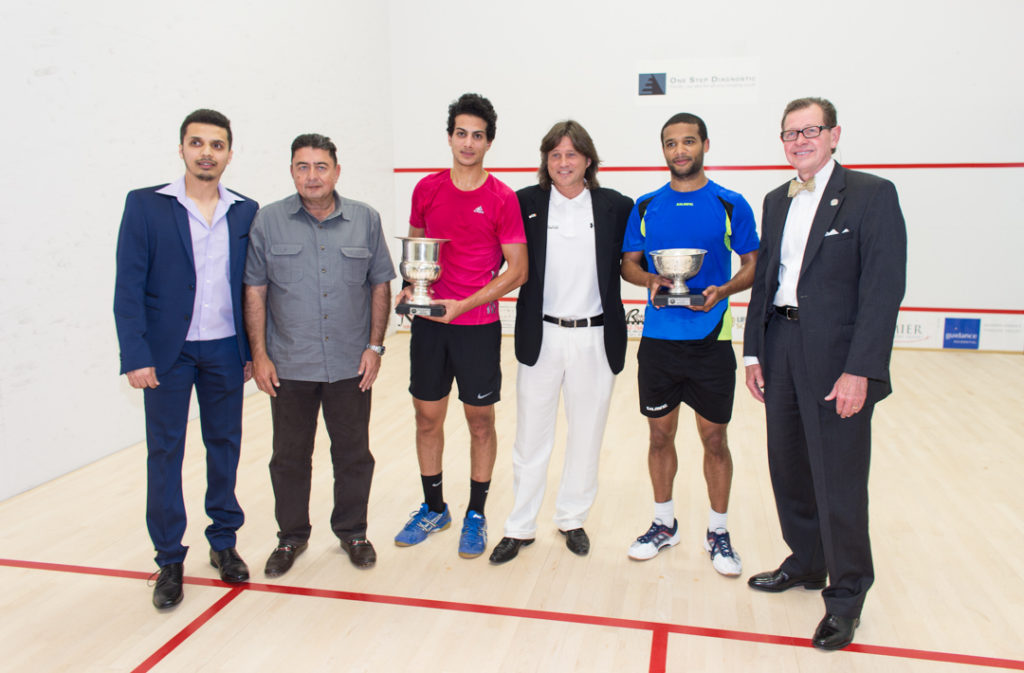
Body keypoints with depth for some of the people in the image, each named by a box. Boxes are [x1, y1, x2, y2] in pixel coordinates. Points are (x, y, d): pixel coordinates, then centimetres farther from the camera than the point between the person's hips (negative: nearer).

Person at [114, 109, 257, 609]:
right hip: (167, 352, -2)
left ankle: (224, 541, 27)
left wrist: (255, 349, 3)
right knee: (164, 452, 4)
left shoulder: (245, 212, 5)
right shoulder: (145, 206, -3)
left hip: (226, 350, 3)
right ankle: (169, 561, 17)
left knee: (225, 445, 11)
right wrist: (135, 356, -12)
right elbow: (129, 287, -6)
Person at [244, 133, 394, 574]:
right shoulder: (269, 221, -1)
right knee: (289, 456, 11)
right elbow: (254, 291, 1)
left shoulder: (366, 220, 2)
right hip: (289, 367, 0)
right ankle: (292, 536, 29)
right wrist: (259, 354, -4)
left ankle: (352, 531, 29)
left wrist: (375, 345, -1)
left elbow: (380, 285, 6)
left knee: (353, 454, 10)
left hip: (351, 365, 1)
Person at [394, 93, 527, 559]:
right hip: (429, 322, 4)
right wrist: (410, 285, -3)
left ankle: (476, 515, 23)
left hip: (478, 325, -3)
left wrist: (463, 304, -16)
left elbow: (518, 270, -8)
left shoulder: (502, 198, -7)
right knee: (427, 418, 11)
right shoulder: (426, 189, 5)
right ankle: (433, 508, 30)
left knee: (481, 423, 6)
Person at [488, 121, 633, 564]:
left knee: (586, 436, 13)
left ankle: (572, 519, 32)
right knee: (530, 437, 8)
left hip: (595, 338, 1)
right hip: (541, 336, -1)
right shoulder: (526, 203, 0)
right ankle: (520, 527, 22)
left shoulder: (615, 206, 1)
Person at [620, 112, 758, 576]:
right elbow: (628, 263, 11)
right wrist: (650, 281, -11)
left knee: (714, 439, 5)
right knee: (660, 435, 11)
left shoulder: (731, 205, 0)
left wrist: (723, 290, -17)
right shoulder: (646, 207, 7)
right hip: (658, 339, 2)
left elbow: (754, 266, 2)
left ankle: (718, 532, 23)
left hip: (711, 340, -2)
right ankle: (664, 524, 28)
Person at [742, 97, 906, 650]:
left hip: (837, 360, -6)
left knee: (839, 480, 1)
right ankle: (806, 563, 35)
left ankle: (846, 596, 19)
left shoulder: (872, 195, -6)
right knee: (789, 469, 15)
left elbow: (884, 288, -12)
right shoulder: (776, 202, 13)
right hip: (781, 351, 6)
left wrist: (859, 370, -18)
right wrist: (754, 353, 9)